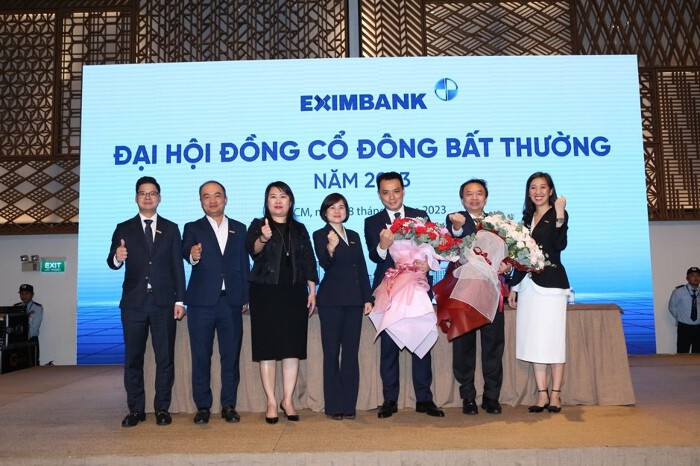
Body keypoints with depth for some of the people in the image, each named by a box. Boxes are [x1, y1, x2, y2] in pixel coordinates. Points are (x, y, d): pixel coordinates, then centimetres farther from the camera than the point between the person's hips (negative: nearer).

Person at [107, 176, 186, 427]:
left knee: (165, 357, 3)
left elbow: (178, 267, 5)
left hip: (164, 302, 0)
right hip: (133, 302, 0)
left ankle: (162, 408, 12)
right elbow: (112, 263, -1)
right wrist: (117, 257, -25)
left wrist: (180, 300, -2)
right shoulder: (124, 229, 8)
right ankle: (135, 409, 16)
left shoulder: (171, 228, 9)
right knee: (133, 357, 5)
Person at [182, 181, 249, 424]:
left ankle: (229, 405, 16)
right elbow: (185, 252, -14)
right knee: (201, 356, 4)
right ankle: (203, 406, 15)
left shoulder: (239, 228, 12)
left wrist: (245, 297, 5)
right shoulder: (193, 228, 6)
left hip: (231, 302, 2)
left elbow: (244, 264, 10)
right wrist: (192, 255, -38)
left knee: (231, 356, 6)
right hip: (201, 302, -1)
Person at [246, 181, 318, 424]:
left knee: (293, 347, 3)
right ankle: (271, 402, 10)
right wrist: (264, 238, -37)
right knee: (268, 347, 0)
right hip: (265, 293, -2)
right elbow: (253, 250, -16)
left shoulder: (299, 229, 13)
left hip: (294, 293, 3)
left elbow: (309, 262, 12)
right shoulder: (258, 225, 3)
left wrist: (312, 292, 5)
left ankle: (287, 399, 15)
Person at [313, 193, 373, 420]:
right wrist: (330, 248, -36)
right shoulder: (320, 235, 0)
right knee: (332, 353, 1)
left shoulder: (354, 236, 15)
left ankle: (349, 405, 15)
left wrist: (368, 298, 8)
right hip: (331, 300, -4)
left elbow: (362, 268, 14)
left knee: (351, 353, 7)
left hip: (354, 300, 5)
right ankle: (334, 406, 9)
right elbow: (325, 264, -15)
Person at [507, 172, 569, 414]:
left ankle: (555, 394, 9)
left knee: (552, 339, -1)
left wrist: (560, 217, -31)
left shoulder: (558, 214, -2)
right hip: (528, 283, 6)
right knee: (533, 339, 6)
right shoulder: (528, 217, 16)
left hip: (551, 283, -6)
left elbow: (560, 245, -20)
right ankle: (542, 394, 13)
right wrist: (514, 285, 15)